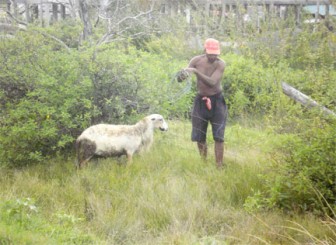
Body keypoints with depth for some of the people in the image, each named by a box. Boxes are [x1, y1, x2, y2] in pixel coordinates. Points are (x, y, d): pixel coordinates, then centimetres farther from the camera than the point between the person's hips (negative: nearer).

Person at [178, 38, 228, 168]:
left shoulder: (220, 64, -18)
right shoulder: (196, 60, -10)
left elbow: (212, 82, -30)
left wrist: (196, 72, -40)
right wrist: (183, 73, -32)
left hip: (216, 100, -3)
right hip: (200, 100, 3)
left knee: (218, 136, -7)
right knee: (199, 136, 7)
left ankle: (219, 166, -2)